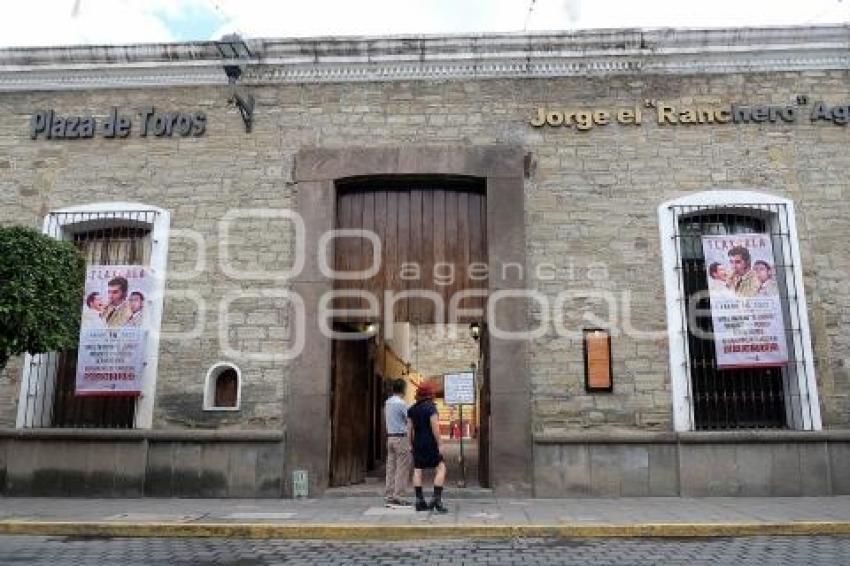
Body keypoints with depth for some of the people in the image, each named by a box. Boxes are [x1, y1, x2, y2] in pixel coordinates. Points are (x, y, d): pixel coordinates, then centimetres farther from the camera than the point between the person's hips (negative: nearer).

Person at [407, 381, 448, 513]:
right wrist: (439, 445, -12)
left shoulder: (412, 409, 7)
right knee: (441, 468, 0)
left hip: (417, 443, 6)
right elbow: (435, 427, -17)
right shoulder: (431, 407, -11)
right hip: (430, 443, -6)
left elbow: (409, 429, 8)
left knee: (417, 470, 8)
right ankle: (437, 499, -10)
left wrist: (411, 445, 15)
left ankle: (419, 501, 10)